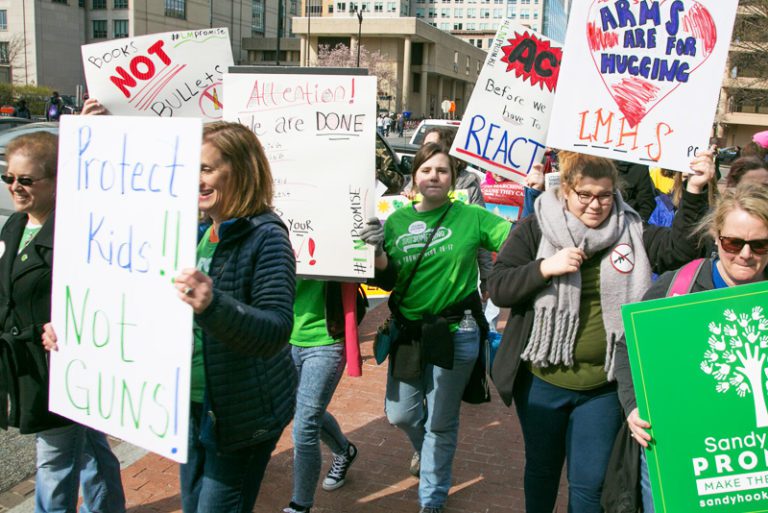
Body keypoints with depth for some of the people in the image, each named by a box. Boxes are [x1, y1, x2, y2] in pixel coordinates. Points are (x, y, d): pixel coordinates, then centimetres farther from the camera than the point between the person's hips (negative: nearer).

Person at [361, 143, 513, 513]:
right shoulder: (397, 221, 0)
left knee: (441, 423, 10)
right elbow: (386, 281, -2)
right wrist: (378, 253, -21)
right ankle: (428, 451, 48)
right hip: (408, 331, 3)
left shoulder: (470, 217, -6)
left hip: (456, 333, -3)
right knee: (400, 415, 13)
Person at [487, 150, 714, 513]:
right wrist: (546, 267, -24)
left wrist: (695, 191, -17)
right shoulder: (535, 229, -6)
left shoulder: (631, 230, 0)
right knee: (541, 469, 21)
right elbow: (497, 288, -10)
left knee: (590, 483, 9)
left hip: (604, 386, 1)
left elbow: (681, 247, -7)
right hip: (543, 380, 0)